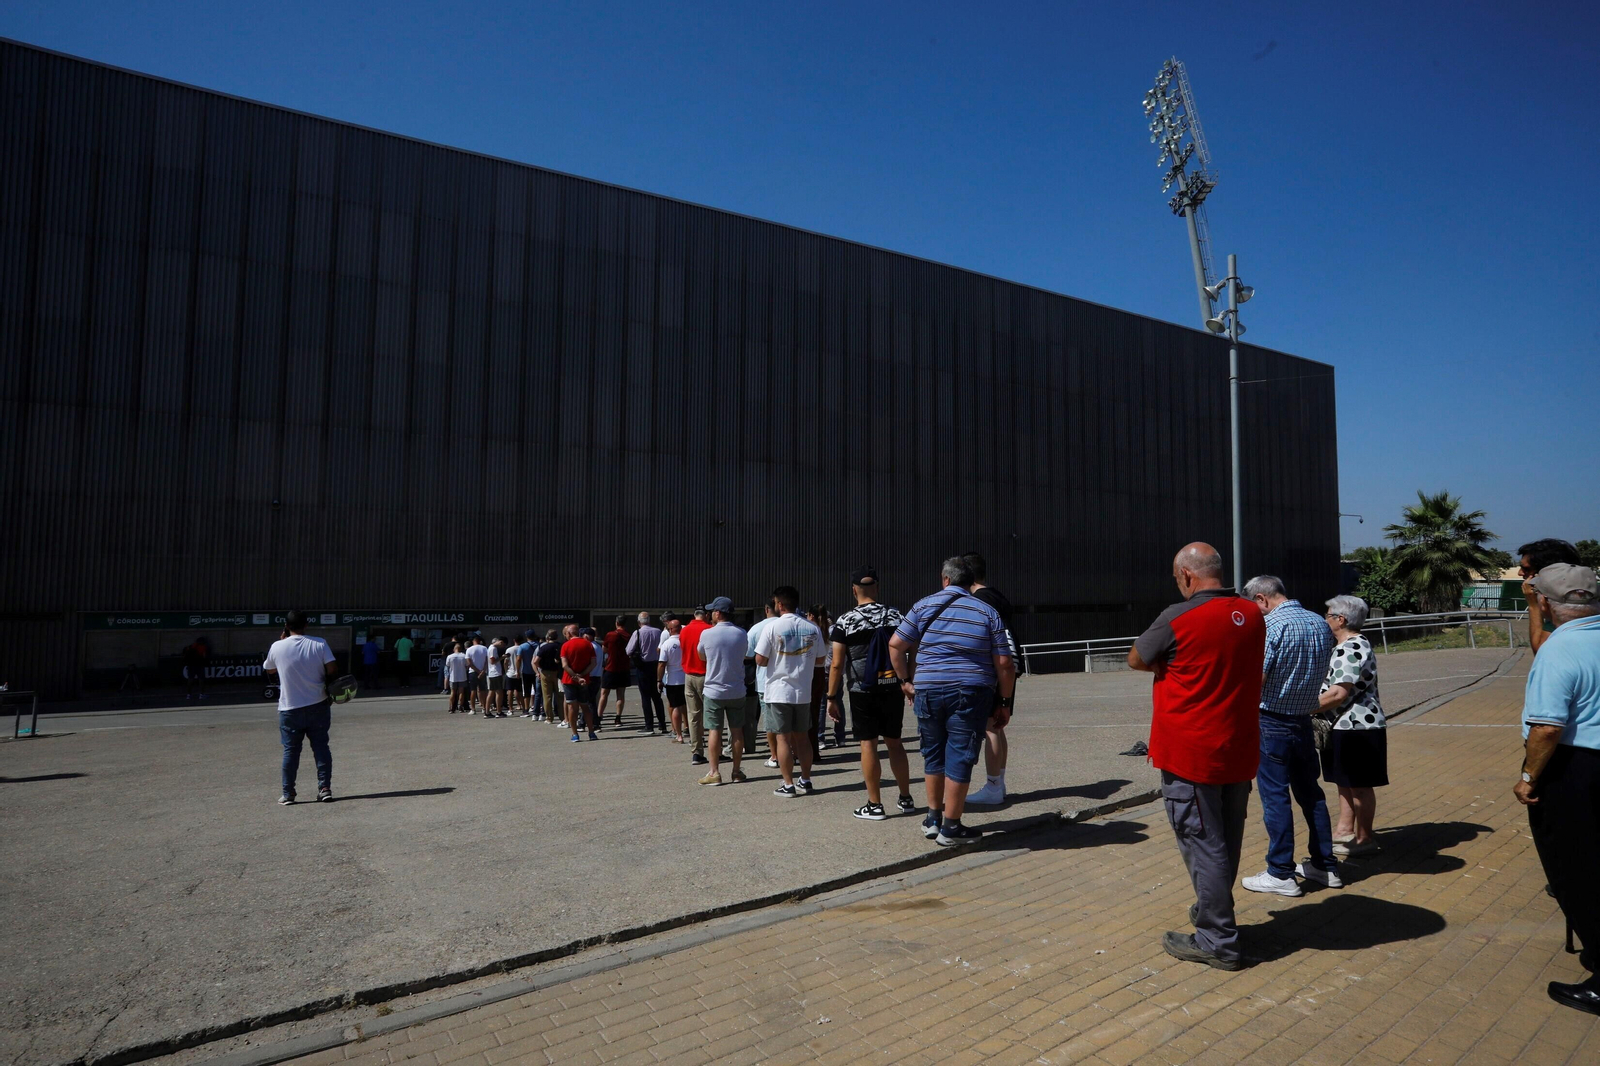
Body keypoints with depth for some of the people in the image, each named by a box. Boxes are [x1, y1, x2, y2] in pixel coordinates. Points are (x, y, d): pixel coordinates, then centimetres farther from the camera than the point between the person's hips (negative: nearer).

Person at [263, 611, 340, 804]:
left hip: (290, 708, 0)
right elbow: (332, 668, -13)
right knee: (321, 746, 7)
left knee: (290, 750, 8)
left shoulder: (277, 647, -6)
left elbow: (269, 670, 13)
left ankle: (288, 794, 13)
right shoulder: (319, 644, -7)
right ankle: (325, 788, 5)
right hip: (318, 705, 0)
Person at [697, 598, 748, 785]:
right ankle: (736, 771, 15)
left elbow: (702, 657, 6)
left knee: (715, 730, 4)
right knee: (737, 731, 9)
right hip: (737, 691, 3)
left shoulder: (707, 634, -10)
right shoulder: (741, 634, -2)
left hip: (714, 691, -2)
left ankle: (714, 773, 5)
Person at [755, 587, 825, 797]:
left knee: (783, 738, 3)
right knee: (802, 736, 14)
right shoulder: (812, 629, 1)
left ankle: (788, 785, 7)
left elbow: (760, 661, -9)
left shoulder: (772, 627, -11)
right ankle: (805, 781, 21)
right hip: (803, 692, 4)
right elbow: (819, 661, 8)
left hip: (778, 692, -4)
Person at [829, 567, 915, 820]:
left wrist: (832, 697, -1)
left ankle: (874, 805, 7)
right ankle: (906, 799, 22)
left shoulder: (845, 621, -5)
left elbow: (837, 664, -8)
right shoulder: (896, 616, 3)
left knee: (868, 744, 3)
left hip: (863, 691, -3)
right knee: (894, 742, 15)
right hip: (893, 688, 3)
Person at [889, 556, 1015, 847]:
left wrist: (905, 680, 11)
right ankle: (950, 828, 9)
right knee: (959, 758, 3)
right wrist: (1004, 702, 7)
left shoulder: (924, 606, 5)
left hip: (928, 690, 2)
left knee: (933, 755, 16)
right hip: (971, 693, -2)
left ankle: (933, 819, 27)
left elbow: (896, 645, 1)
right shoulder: (987, 613, 3)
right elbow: (1004, 663, -1)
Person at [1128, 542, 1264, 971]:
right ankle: (1212, 912, 36)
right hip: (1240, 751, 7)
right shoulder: (1253, 615, 2)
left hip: (1191, 754, -7)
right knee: (1226, 843, 19)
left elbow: (1136, 660, -4)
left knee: (1203, 845, 3)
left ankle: (1218, 942, 12)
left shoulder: (1179, 618, -18)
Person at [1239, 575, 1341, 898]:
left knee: (1274, 794, 1)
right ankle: (1324, 865, 26)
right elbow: (1318, 675, 15)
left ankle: (1280, 874, 8)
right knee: (1310, 791, 17)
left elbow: (1256, 681, -20)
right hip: (1304, 721, 8)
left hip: (1272, 723, -7)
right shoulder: (1321, 624, 7)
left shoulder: (1270, 625, -18)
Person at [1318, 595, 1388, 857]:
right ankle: (1345, 830, 27)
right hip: (1349, 727, 11)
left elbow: (1339, 693, -27)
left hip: (1355, 727, -11)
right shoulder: (1356, 644, 14)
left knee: (1359, 785, 2)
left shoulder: (1349, 649, -21)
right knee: (1345, 782, 17)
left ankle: (1364, 838, 13)